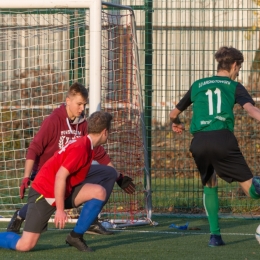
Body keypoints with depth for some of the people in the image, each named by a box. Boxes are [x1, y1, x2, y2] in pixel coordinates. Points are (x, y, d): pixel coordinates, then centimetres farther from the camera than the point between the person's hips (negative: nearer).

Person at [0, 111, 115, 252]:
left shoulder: (87, 146, 7)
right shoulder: (81, 148, -22)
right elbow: (60, 176, -26)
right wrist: (60, 209, -26)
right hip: (44, 193, -9)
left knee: (99, 192, -11)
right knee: (25, 245, -16)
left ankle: (76, 236, -4)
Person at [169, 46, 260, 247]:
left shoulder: (198, 85, 26)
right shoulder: (234, 87, 15)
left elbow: (174, 114, 36)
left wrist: (176, 124, 58)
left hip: (199, 142, 3)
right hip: (223, 138, -3)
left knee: (210, 185, 25)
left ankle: (215, 234, 14)